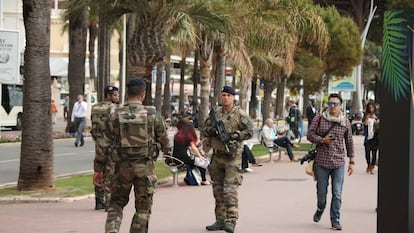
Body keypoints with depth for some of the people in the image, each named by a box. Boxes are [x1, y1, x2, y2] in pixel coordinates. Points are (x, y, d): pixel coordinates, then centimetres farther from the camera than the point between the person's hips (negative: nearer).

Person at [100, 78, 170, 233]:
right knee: (143, 208, 9)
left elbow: (105, 145, 1)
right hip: (145, 167, -1)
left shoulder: (114, 116, -1)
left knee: (116, 203, 15)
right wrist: (168, 152, 31)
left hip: (122, 166, 1)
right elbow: (164, 140, 8)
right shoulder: (152, 115, -4)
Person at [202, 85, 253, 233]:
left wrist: (234, 136, -19)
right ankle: (220, 220, 18)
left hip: (232, 156, -6)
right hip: (217, 156, 6)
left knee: (230, 189, -13)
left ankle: (231, 220, -12)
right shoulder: (215, 113, 11)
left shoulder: (240, 114, -3)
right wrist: (211, 130, -9)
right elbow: (204, 129, 13)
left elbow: (249, 131, -8)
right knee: (217, 189, 10)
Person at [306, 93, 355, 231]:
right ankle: (320, 209, 38)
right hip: (321, 162, 0)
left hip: (339, 163, 0)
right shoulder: (319, 119, 1)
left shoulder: (345, 122, 6)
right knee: (321, 191, 9)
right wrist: (322, 140, -16)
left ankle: (335, 221, 3)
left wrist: (352, 162, 9)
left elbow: (349, 143, 11)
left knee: (337, 194, -3)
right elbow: (310, 134, 2)